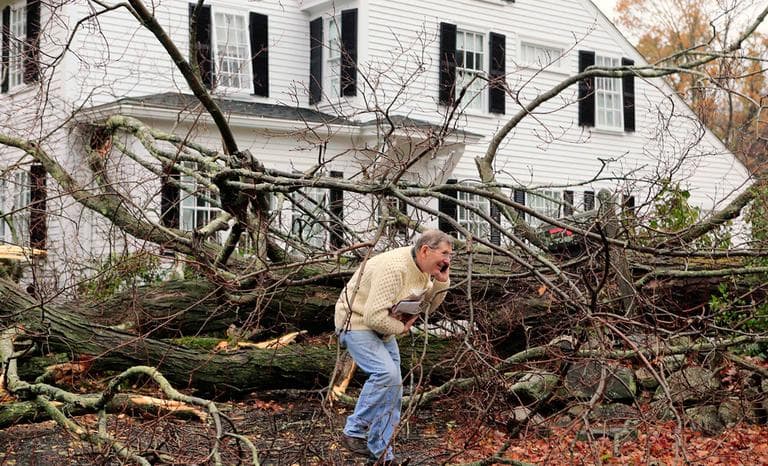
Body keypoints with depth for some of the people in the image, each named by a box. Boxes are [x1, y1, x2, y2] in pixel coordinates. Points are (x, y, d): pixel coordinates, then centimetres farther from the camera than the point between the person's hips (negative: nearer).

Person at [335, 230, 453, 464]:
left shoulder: (421, 269, -1)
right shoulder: (394, 268, -31)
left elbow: (426, 306, 7)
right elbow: (375, 317, -34)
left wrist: (441, 282, -9)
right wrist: (401, 328, -17)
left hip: (383, 327, 9)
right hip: (356, 322, -9)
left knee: (393, 387, 6)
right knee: (385, 373, -27)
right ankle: (354, 433, -14)